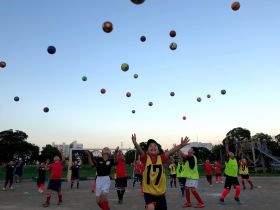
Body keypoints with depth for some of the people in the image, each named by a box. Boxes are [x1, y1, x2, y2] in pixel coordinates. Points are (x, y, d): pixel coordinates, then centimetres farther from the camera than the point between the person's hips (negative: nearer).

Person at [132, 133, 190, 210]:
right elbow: (140, 151, -26)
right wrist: (135, 143, -45)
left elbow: (171, 151, -16)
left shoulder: (161, 158, -3)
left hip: (160, 192, 3)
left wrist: (181, 145, -29)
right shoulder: (146, 158, -7)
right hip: (148, 191, -3)